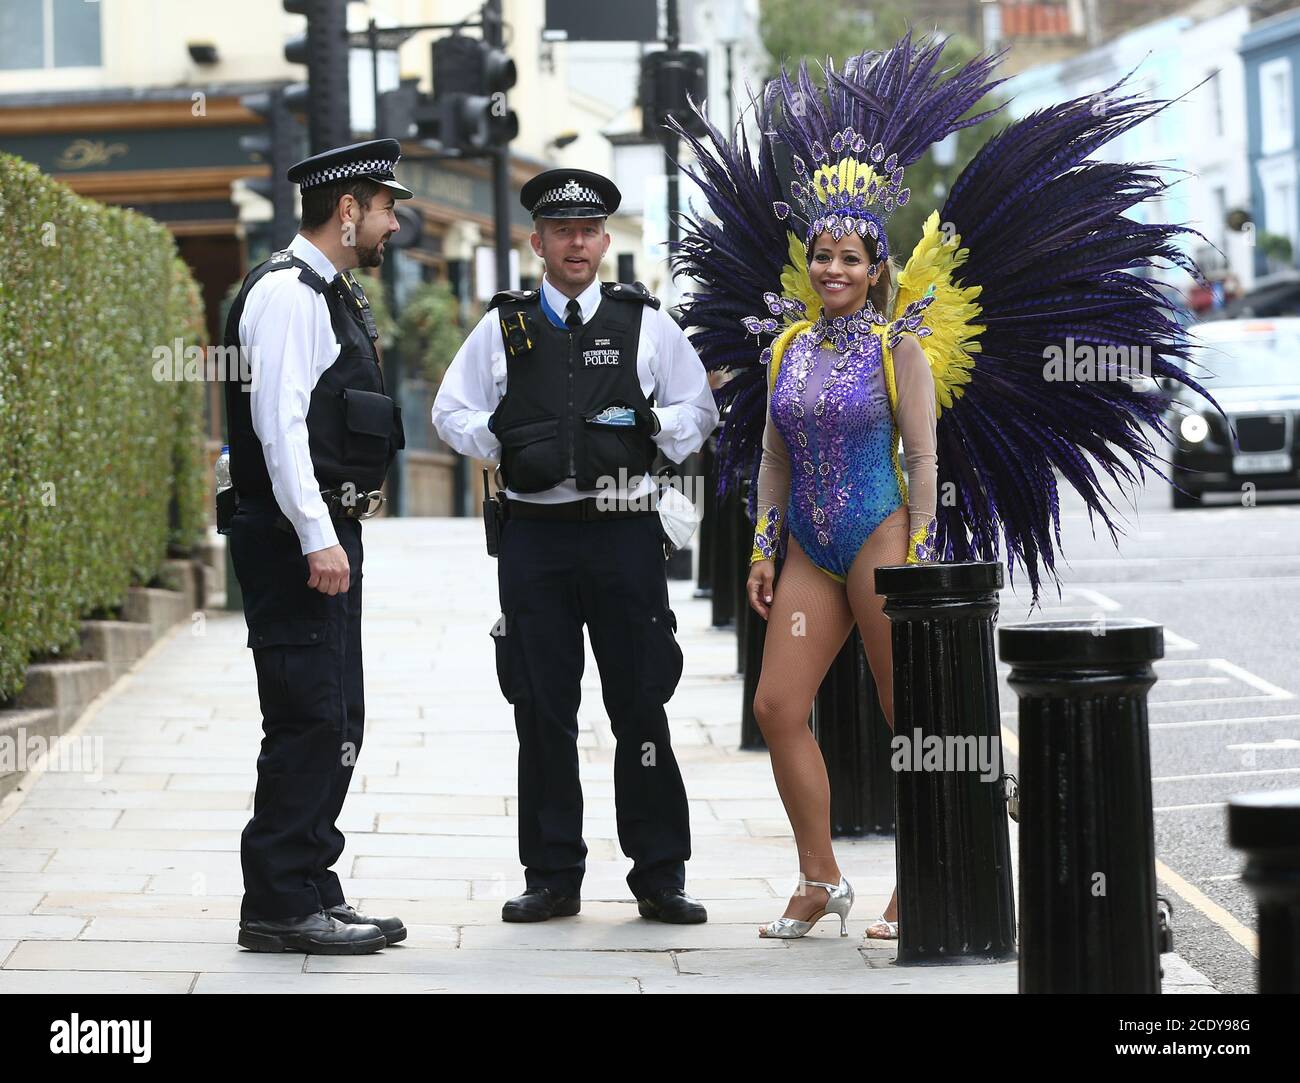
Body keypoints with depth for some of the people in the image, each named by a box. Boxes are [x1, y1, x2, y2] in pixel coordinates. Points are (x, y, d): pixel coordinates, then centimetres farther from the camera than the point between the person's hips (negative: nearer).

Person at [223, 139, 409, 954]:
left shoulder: (332, 294, 18)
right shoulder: (288, 293, -13)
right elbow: (279, 424, -20)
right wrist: (317, 539, -24)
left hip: (328, 531, 11)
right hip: (296, 539, -10)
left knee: (338, 724, 13)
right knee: (310, 720, -9)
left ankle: (312, 889, 19)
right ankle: (281, 907, -5)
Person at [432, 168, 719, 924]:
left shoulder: (644, 322, 8)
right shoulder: (505, 327, 10)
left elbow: (700, 410, 11)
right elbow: (452, 411, 12)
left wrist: (649, 426, -9)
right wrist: (507, 444, -6)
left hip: (625, 531, -1)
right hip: (536, 533, 1)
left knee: (641, 706, 0)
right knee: (543, 712, 4)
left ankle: (661, 875, 7)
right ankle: (553, 876, 11)